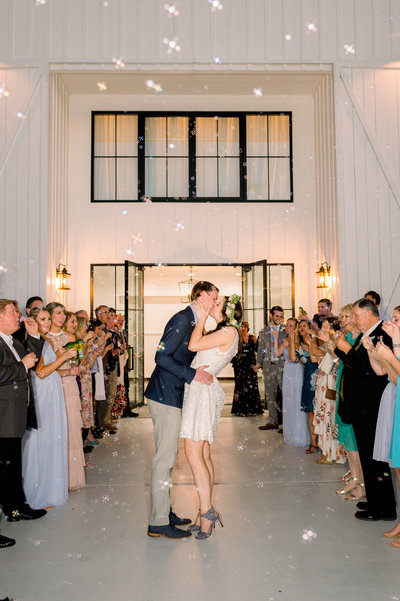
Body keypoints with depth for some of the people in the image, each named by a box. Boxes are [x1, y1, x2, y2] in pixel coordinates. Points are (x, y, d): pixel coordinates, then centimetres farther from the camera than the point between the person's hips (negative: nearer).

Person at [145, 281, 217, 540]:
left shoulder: (192, 322, 15)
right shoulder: (182, 320, -16)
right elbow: (162, 356, -21)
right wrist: (192, 374, -21)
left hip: (171, 395, 10)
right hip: (165, 396, -10)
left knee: (167, 457, 16)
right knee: (165, 458, -5)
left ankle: (164, 511, 27)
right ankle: (158, 522, 4)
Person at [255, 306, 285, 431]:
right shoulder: (264, 332, 13)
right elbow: (260, 349, 14)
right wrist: (258, 363, 4)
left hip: (283, 365, -3)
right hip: (269, 366, 3)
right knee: (270, 394, 7)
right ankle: (272, 422, 15)